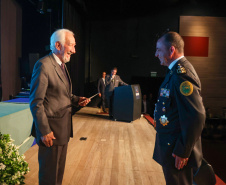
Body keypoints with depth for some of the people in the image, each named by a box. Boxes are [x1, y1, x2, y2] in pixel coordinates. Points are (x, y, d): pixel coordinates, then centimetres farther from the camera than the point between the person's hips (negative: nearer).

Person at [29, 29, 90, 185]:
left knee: (59, 169, 23)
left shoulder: (62, 65, 12)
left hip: (64, 128, 9)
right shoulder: (43, 65, -18)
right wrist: (44, 131, -20)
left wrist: (76, 99, 3)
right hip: (51, 130, -9)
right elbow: (36, 103, -20)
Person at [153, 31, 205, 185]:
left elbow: (196, 116, -29)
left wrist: (183, 152, -22)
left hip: (177, 151, -9)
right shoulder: (177, 70, 8)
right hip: (171, 145, 9)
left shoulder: (181, 74, -24)